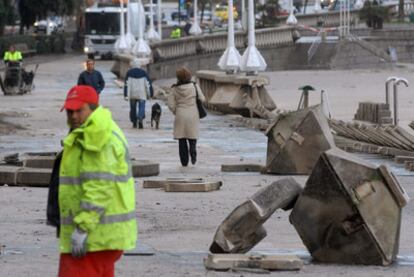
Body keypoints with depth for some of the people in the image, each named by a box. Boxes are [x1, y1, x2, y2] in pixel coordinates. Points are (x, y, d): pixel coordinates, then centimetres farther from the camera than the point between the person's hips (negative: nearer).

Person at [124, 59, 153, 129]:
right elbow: (148, 83, 4)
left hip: (132, 94, 1)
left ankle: (134, 123, 22)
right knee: (141, 107, -5)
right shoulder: (143, 73, 3)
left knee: (133, 108, 14)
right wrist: (150, 93, 10)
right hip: (142, 94, 0)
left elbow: (126, 84, -5)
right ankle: (140, 119, -33)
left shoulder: (129, 73, 0)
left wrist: (125, 95, -7)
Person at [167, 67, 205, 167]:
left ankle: (184, 161, 7)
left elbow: (171, 104, -4)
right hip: (193, 115, 0)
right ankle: (193, 151, -15)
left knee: (182, 140, 8)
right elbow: (202, 99, -1)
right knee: (192, 137, 12)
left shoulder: (175, 89, -4)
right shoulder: (194, 86, -7)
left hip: (180, 116, 0)